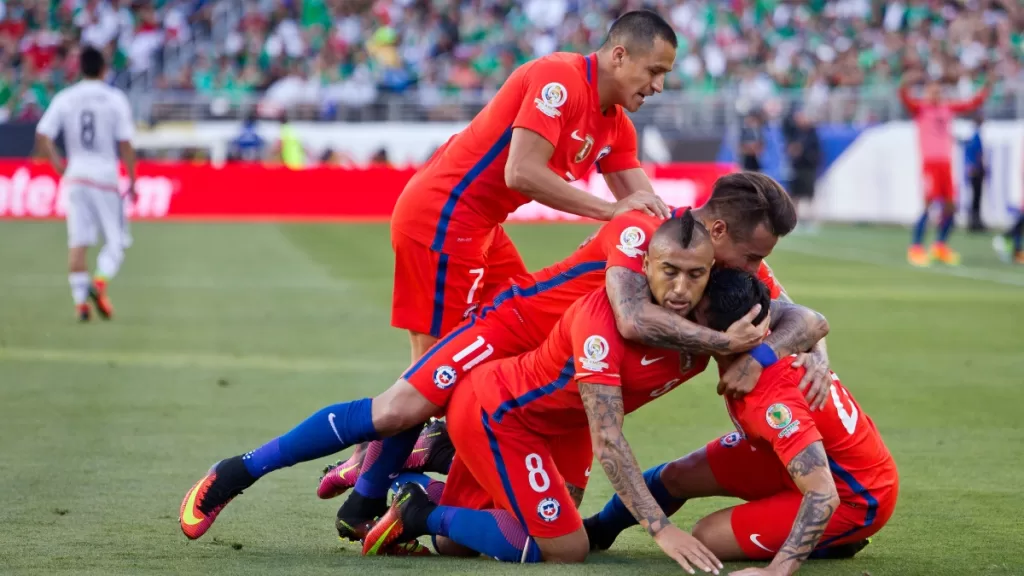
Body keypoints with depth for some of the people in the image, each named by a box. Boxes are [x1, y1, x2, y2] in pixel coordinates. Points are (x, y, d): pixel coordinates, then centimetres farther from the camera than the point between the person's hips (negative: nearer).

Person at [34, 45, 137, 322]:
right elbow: (125, 144, -6)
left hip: (75, 174, 2)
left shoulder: (64, 99, 4)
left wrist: (57, 163, 9)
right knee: (115, 240, 5)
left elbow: (42, 135, -3)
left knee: (78, 242, 4)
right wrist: (132, 181, 1)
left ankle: (80, 300, -3)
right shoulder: (115, 99, -3)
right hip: (105, 175, -2)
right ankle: (100, 283, -21)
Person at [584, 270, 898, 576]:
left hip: (856, 498, -9)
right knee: (678, 475, 8)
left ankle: (832, 541, 6)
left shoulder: (773, 402, -38)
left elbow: (824, 494, -41)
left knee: (708, 537, -11)